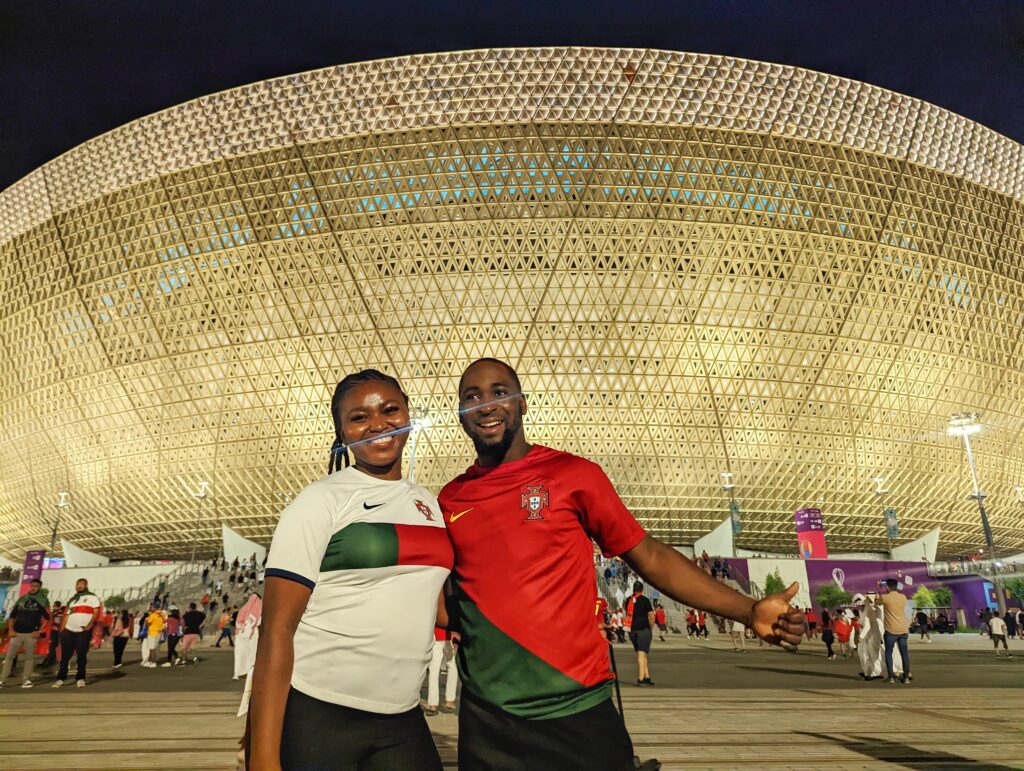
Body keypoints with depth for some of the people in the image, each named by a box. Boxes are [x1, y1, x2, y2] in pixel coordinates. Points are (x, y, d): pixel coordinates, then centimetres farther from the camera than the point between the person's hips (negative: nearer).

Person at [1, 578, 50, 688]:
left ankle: (26, 679, 6)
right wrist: (10, 630, 1)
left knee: (29, 657, 0)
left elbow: (47, 618, 1)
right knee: (9, 656, 0)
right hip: (17, 633, 2)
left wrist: (39, 631, -7)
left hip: (31, 634, -2)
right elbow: (12, 616, 14)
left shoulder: (42, 601, 3)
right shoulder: (21, 600, 12)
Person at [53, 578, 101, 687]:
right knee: (65, 655, 3)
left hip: (84, 631, -4)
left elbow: (96, 612, -4)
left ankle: (80, 678, 4)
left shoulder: (92, 597, 7)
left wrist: (89, 625, -18)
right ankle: (60, 678, 11)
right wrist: (61, 631, 7)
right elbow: (67, 616, 18)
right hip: (69, 630, 4)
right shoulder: (72, 600, 21)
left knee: (81, 655, -3)